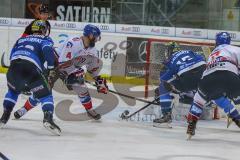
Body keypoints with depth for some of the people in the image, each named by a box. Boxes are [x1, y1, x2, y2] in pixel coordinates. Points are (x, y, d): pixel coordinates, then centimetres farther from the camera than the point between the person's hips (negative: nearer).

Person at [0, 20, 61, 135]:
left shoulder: (21, 39, 35)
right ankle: (48, 118, -20)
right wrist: (51, 68, 4)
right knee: (45, 95, 4)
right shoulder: (45, 40, 19)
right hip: (31, 69, -5)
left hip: (14, 66, 5)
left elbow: (12, 55, 30)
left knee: (13, 91, 34)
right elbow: (48, 51, -3)